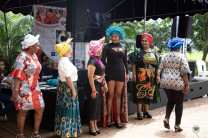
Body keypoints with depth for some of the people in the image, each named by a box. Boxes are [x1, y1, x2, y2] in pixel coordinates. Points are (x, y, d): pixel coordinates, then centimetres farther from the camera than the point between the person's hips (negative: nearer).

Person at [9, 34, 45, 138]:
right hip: (23, 89, -8)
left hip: (34, 88, 8)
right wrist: (15, 91, -26)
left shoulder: (34, 56, 12)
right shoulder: (22, 57, -14)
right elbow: (17, 75, -20)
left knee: (40, 109, 8)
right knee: (23, 112, 1)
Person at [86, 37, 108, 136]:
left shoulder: (98, 59, 11)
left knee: (97, 106, 14)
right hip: (94, 86, -9)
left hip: (99, 86, 9)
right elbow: (90, 77, -21)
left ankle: (95, 125, 26)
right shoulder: (92, 61, -18)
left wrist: (104, 83, 13)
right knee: (93, 106, 1)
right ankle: (92, 127, 12)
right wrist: (93, 90, -21)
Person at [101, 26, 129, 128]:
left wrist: (127, 73, 10)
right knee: (110, 94, -4)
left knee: (119, 95, 4)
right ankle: (109, 116, 5)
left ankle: (118, 117, 9)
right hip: (110, 72, -3)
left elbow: (125, 61, 15)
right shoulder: (107, 47, 2)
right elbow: (103, 60, 2)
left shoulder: (123, 47, 11)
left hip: (120, 72, 3)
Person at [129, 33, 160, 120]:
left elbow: (157, 66, 13)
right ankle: (139, 112, 4)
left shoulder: (153, 53, 11)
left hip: (151, 77, 4)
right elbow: (133, 64, -5)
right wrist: (134, 74, -13)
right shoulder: (138, 52, -1)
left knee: (149, 93, 9)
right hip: (140, 76, -4)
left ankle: (146, 111, 22)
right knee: (140, 93, -4)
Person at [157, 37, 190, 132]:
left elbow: (161, 69, 6)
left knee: (170, 101, 21)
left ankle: (166, 118, 4)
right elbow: (184, 72, -11)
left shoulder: (165, 56, 5)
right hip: (178, 83, -4)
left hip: (166, 82, 5)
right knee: (179, 104, 7)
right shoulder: (181, 57, -8)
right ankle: (177, 125, 11)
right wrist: (187, 84, -7)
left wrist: (158, 76, 18)